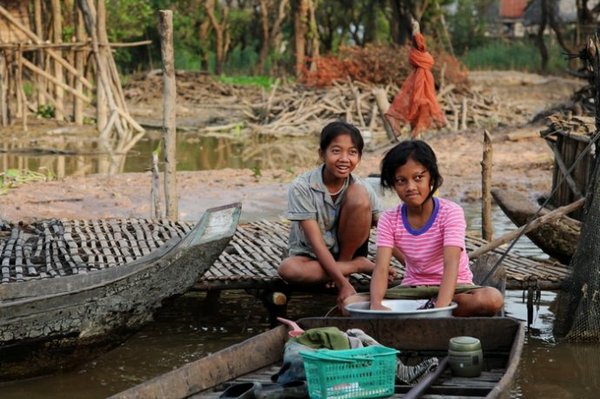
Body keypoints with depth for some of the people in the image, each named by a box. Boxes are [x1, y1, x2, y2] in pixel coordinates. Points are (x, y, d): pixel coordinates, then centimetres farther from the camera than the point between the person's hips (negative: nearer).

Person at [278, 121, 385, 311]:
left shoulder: (361, 187, -10)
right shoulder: (301, 188, -19)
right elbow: (316, 242, -23)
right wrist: (343, 283, -33)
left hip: (347, 250, 1)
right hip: (311, 257, -1)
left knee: (358, 196, -23)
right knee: (287, 269, -38)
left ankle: (345, 263, -9)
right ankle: (359, 265, -17)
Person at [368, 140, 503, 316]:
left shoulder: (450, 212, -15)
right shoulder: (389, 219, -5)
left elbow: (451, 264, -30)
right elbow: (381, 268, -17)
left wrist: (440, 308, -48)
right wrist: (376, 303, -41)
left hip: (453, 288, -2)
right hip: (411, 289, 2)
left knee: (492, 299, -37)